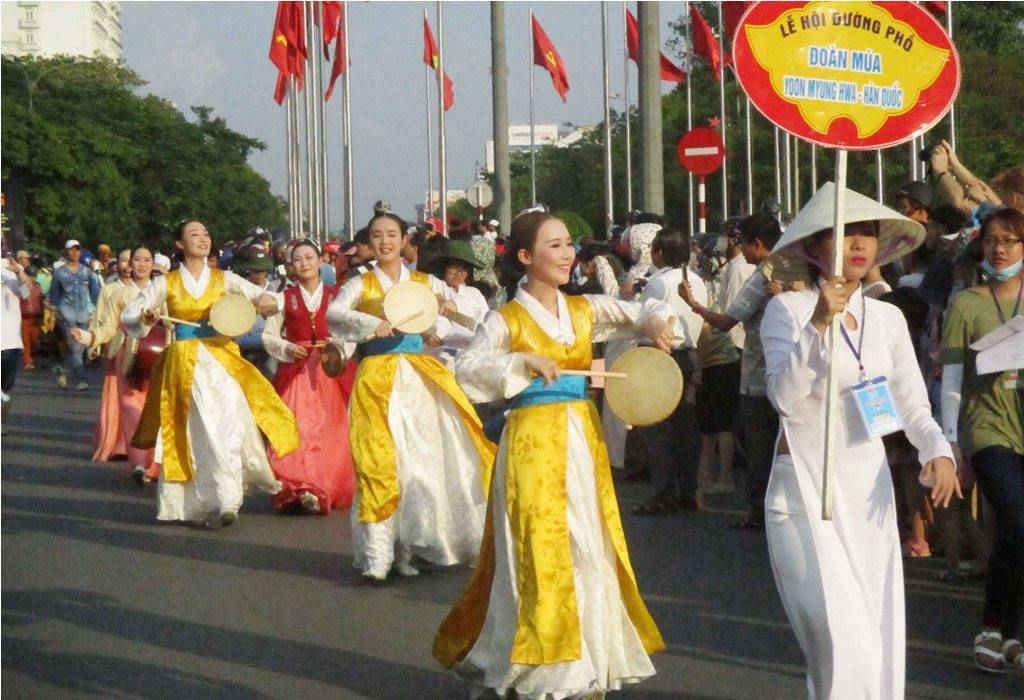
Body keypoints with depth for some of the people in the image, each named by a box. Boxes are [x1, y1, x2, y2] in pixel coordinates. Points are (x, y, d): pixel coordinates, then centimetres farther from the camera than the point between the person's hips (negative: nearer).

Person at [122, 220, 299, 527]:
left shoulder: (224, 279, 8)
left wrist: (266, 303, -17)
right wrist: (144, 319, -14)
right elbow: (128, 315, 8)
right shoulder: (166, 283, 6)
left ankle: (226, 502, -11)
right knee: (196, 433, -4)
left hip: (221, 357, 0)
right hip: (184, 362, 0)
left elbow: (269, 299, 6)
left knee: (228, 424, -14)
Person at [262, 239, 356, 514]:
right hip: (295, 370, -1)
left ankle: (328, 490, 8)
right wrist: (288, 349, -10)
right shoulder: (285, 297, 7)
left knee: (332, 430, -1)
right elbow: (268, 335, 7)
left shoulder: (336, 295, 8)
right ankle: (295, 489, -12)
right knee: (297, 429, -11)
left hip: (331, 370, 1)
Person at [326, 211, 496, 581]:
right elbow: (333, 314, -11)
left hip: (420, 376, 2)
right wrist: (371, 324, -28)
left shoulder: (426, 283, 13)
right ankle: (378, 555, -6)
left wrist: (450, 306, -12)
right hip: (378, 380, -2)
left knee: (426, 459, -4)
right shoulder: (360, 285, 7)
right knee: (379, 461, -10)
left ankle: (412, 543, 9)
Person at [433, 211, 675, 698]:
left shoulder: (585, 310, 8)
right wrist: (523, 360, -26)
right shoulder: (507, 320, -5)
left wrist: (657, 324, -6)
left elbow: (644, 311, 16)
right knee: (540, 553, -3)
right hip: (533, 442, -5)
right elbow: (467, 368, -16)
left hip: (583, 438, 5)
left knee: (589, 550, 8)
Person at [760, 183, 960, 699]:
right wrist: (819, 323, -25)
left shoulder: (887, 318, 9)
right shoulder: (788, 309, -5)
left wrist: (938, 451, -12)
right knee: (843, 639, -13)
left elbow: (914, 406, 8)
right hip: (805, 490, -5)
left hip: (868, 491, 5)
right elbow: (785, 398, -16)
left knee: (880, 637, 6)